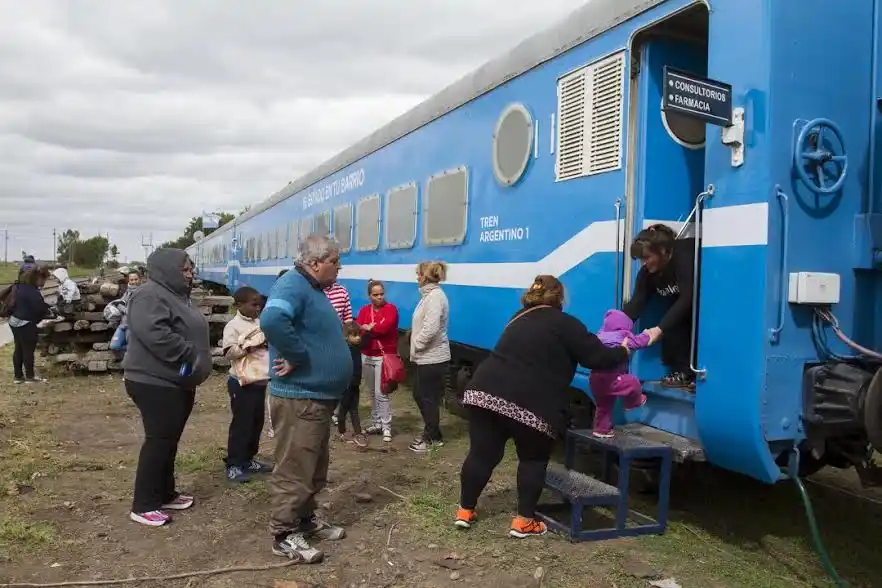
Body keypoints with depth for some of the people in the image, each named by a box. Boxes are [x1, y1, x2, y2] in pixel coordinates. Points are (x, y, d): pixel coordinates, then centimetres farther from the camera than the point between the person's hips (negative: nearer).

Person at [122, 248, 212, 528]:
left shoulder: (177, 296, 17)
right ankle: (143, 505, 2)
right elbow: (155, 334, -30)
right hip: (155, 383, -10)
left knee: (170, 441, 16)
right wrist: (188, 354, -24)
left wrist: (196, 361, 14)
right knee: (158, 441, -7)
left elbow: (189, 333, 27)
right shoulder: (150, 296, -17)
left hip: (177, 382, 10)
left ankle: (165, 494, 27)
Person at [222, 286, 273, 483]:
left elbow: (270, 343, 21)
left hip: (260, 381, 8)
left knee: (257, 423, 14)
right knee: (241, 424, -2)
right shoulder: (233, 326, -11)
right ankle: (233, 464, 7)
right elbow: (229, 352, -19)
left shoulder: (260, 323, 11)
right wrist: (250, 346, -23)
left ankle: (248, 460, 26)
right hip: (243, 383, -8)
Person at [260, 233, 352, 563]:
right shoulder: (293, 286, -18)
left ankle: (306, 519, 35)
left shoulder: (314, 289, 15)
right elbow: (271, 320, -38)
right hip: (298, 398, -10)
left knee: (314, 467, 21)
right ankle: (284, 535, 13)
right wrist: (298, 357, -27)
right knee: (294, 470, 1)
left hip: (318, 396, 10)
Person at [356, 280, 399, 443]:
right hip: (367, 356, 5)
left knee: (381, 393, -7)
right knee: (373, 393, 13)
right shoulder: (364, 310, 9)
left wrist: (368, 329, -9)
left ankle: (386, 427, 0)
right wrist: (376, 329, -20)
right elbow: (357, 329, -5)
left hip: (384, 356, -5)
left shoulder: (390, 308, -5)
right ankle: (376, 423, 23)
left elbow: (386, 326, -22)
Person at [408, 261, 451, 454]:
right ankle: (431, 433, 31)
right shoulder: (429, 295, 13)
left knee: (428, 397, 3)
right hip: (427, 356, 10)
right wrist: (416, 349, 13)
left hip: (432, 358, -10)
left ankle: (431, 438, 17)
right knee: (420, 395, 18)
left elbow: (431, 328, -29)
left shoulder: (435, 297, -19)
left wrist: (416, 346, -16)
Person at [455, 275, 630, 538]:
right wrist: (623, 352, 20)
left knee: (482, 454, 15)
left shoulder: (521, 318, 24)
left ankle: (465, 510, 25)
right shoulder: (564, 323, 2)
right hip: (530, 404, -6)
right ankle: (524, 521, 17)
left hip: (485, 392, 6)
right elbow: (598, 358, -1)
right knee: (533, 459, 14)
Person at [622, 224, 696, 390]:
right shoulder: (646, 273, -15)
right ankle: (683, 372, -7)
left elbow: (687, 298, -42)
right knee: (673, 324, -16)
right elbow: (636, 303, -23)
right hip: (682, 301, 7)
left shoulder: (684, 257, -35)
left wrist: (659, 329, -50)